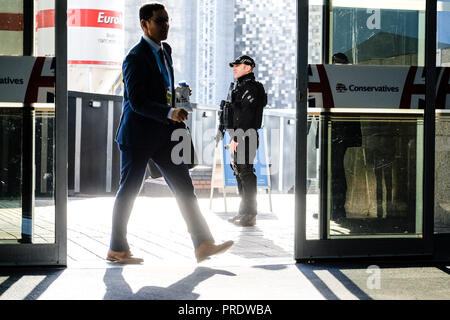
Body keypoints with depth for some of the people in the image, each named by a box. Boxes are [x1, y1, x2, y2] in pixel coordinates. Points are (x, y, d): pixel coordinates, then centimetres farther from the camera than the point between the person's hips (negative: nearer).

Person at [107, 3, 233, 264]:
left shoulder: (165, 51, 13)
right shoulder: (135, 58, -15)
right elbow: (136, 102, -22)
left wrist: (177, 122, 15)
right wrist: (170, 113, -32)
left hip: (163, 133, 8)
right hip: (138, 134, -8)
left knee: (183, 186, 2)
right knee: (129, 191, 2)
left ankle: (203, 244, 2)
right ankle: (117, 249, 14)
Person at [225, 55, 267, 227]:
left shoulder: (250, 87, -12)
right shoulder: (241, 87, 20)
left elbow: (246, 116, -20)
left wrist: (236, 139, -22)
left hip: (246, 138, -11)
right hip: (239, 138, 11)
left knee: (245, 173, -9)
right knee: (240, 172, 14)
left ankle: (250, 216, -6)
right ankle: (244, 212, 21)